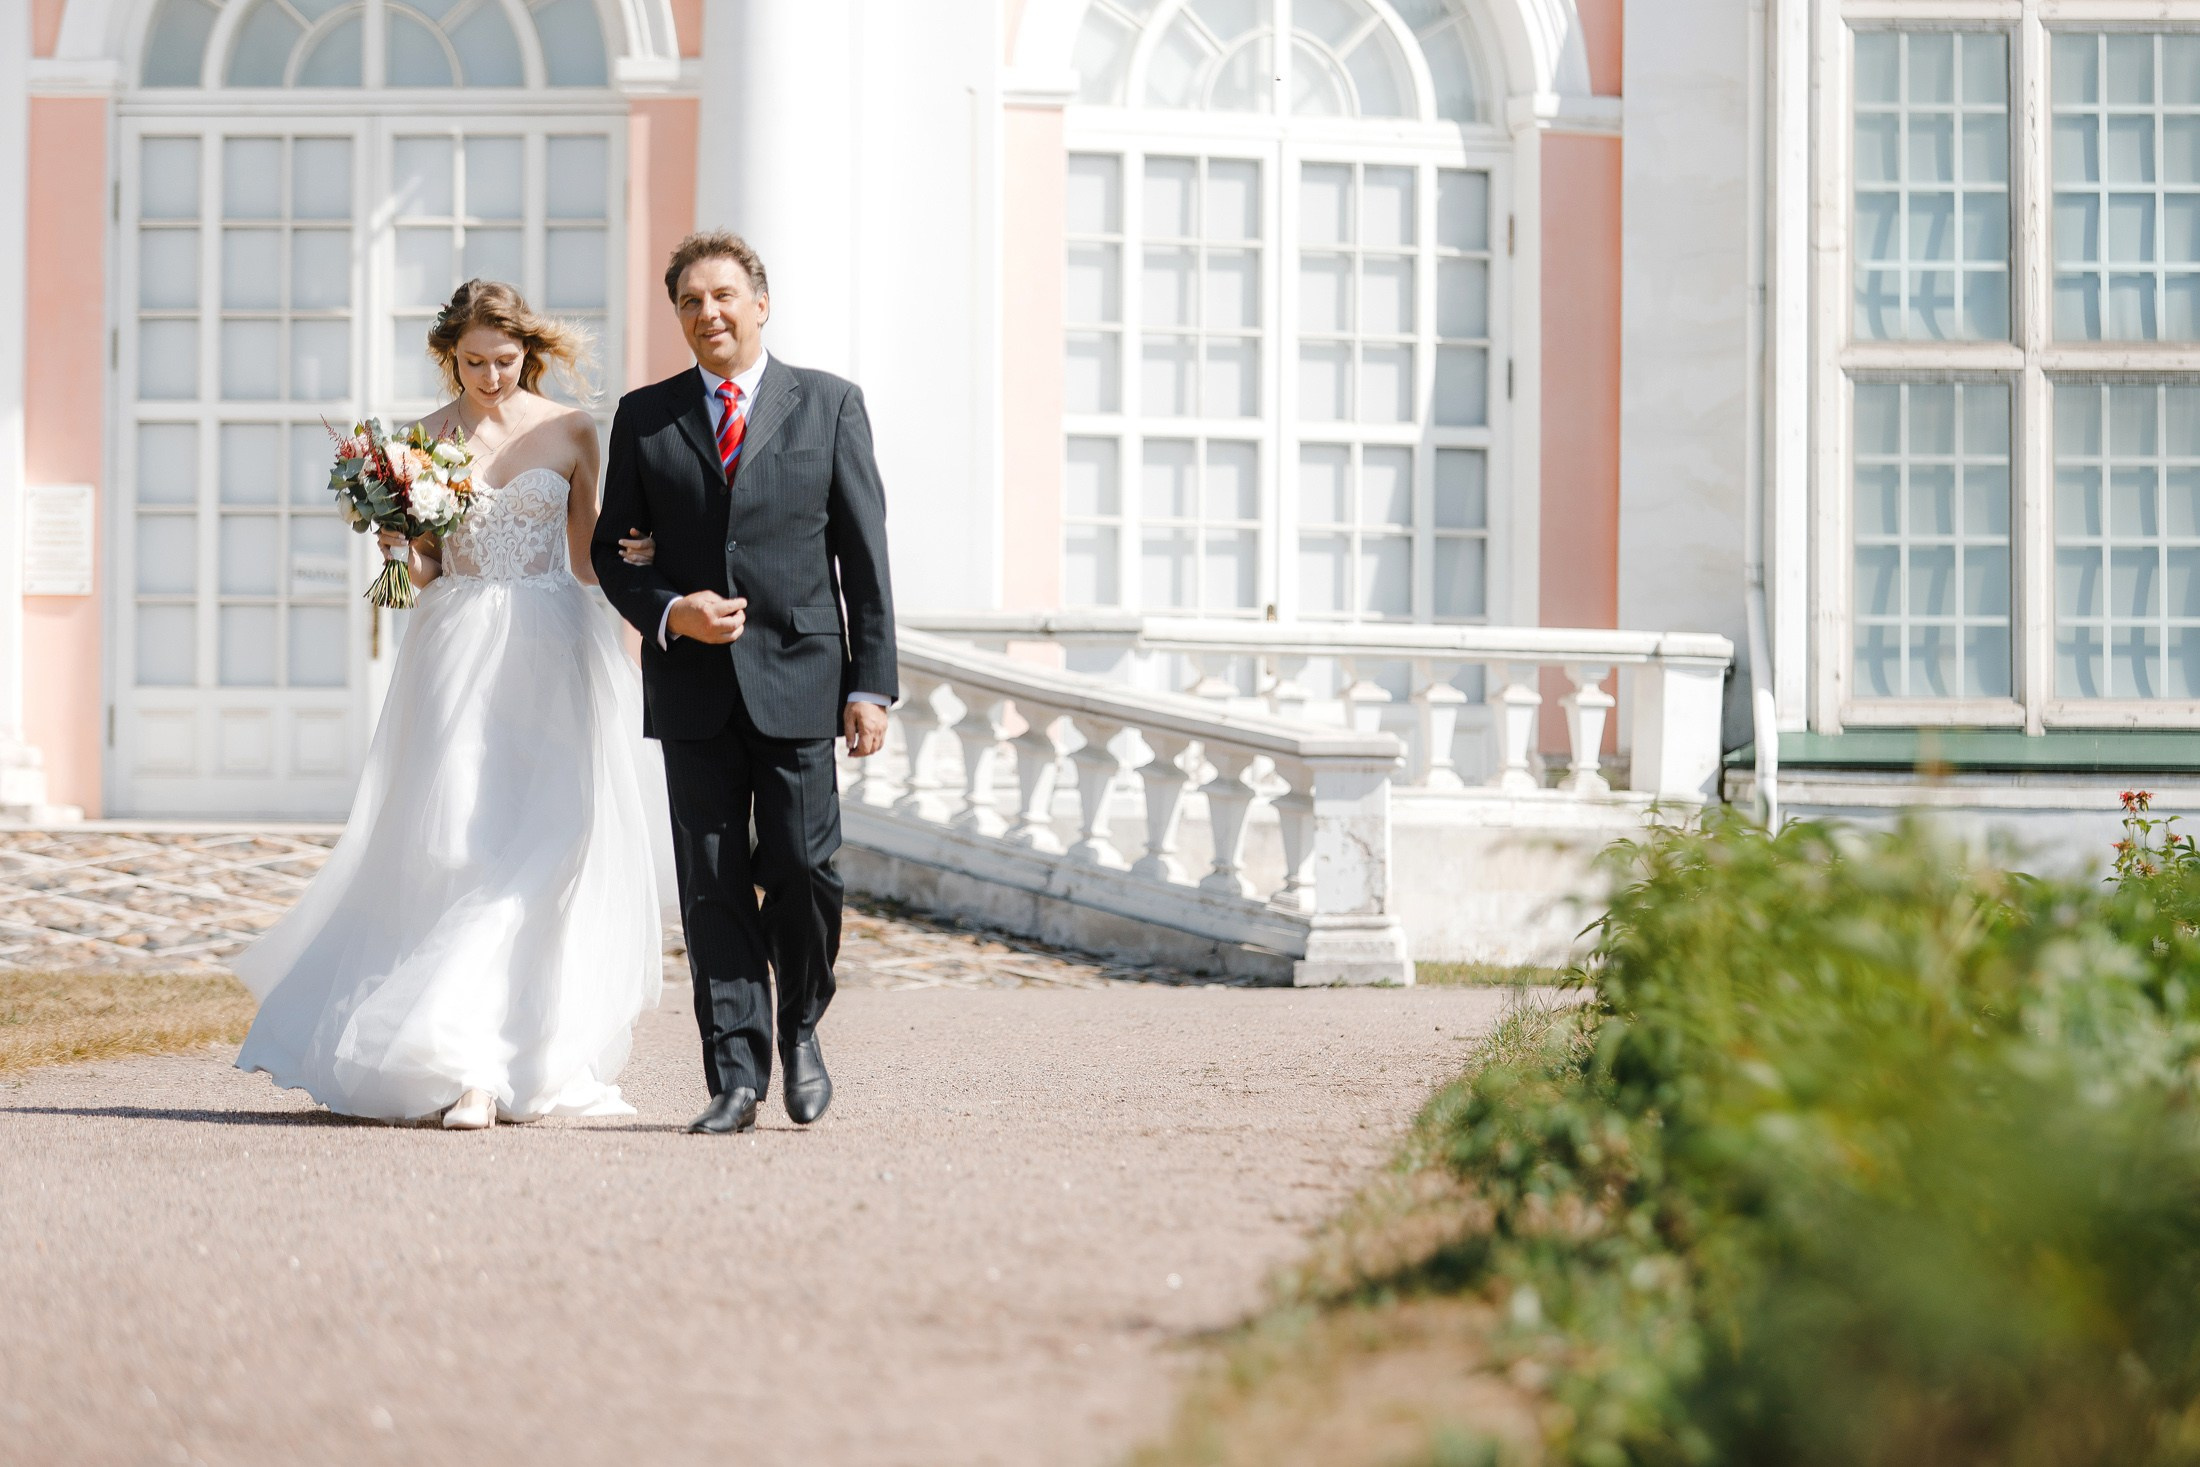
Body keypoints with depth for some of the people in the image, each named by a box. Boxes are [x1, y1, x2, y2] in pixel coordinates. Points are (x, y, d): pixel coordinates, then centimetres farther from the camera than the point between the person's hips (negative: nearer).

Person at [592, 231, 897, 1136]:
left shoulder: (829, 405, 6)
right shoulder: (644, 417, 10)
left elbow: (864, 552, 3)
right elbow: (611, 548, 12)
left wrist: (872, 684, -3)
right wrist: (668, 612, -9)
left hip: (798, 680, -1)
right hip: (692, 687, 1)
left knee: (804, 868, -7)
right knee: (712, 886, -1)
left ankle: (798, 1026, 19)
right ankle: (736, 1078, 2)